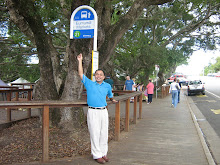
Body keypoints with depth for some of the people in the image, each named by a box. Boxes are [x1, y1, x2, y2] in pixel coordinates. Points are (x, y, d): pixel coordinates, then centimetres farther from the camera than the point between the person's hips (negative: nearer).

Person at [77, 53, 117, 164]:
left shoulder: (107, 86, 10)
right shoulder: (89, 83, 3)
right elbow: (81, 74, -2)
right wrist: (80, 61, -4)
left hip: (103, 111, 3)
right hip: (93, 112, -3)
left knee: (104, 133, 8)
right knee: (95, 133, 0)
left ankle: (103, 153, 20)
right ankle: (97, 155, 8)